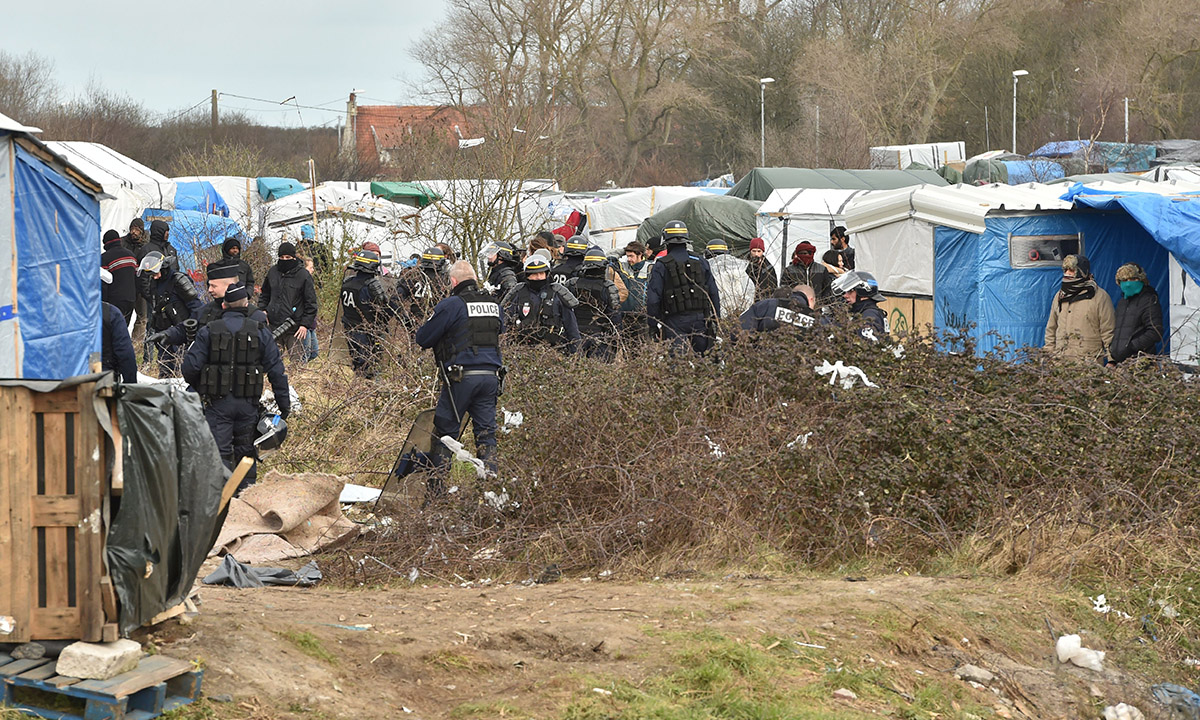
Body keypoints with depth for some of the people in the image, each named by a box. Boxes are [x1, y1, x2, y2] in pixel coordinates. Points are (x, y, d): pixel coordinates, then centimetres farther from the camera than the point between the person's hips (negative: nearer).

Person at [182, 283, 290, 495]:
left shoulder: (208, 332, -1)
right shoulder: (260, 332, 2)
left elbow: (190, 367, -5)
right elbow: (276, 370, 1)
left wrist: (198, 389, 16)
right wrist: (284, 404, 7)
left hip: (217, 401, -2)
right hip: (248, 403, 2)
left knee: (219, 451, -2)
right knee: (245, 451, 15)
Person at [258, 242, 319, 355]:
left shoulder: (303, 275, -4)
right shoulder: (273, 272, 9)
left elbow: (311, 303, -2)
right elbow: (265, 294, 23)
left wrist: (305, 324, -7)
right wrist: (262, 310, 8)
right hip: (274, 325, 4)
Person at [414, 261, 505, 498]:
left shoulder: (451, 305, -8)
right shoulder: (494, 304, 10)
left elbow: (423, 338, -4)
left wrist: (417, 335, 18)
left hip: (461, 378, -5)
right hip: (491, 375, 5)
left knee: (445, 433, 4)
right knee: (486, 433, 8)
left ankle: (437, 489, 3)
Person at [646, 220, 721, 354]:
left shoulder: (661, 266, -4)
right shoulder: (700, 262, 8)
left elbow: (653, 299, -7)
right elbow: (714, 294, 10)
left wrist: (653, 326, 0)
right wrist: (716, 321, 16)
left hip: (675, 322, -4)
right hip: (700, 318, 4)